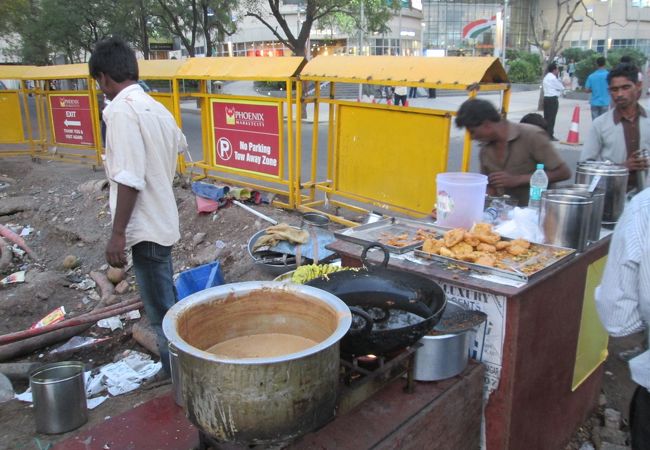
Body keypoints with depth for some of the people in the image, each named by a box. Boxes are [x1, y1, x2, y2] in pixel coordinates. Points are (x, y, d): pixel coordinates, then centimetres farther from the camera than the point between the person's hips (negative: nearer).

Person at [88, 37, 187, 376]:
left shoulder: (121, 110, -16)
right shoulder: (155, 107, 10)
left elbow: (129, 180, -24)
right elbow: (179, 143, 32)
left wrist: (118, 233, -19)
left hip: (146, 228, -9)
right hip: (163, 221, 9)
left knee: (163, 313, -1)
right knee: (165, 305, 20)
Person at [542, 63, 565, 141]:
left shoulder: (546, 77, 17)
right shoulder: (553, 78, -13)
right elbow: (561, 87, -8)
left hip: (546, 98, 9)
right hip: (553, 99, -9)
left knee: (546, 117, 11)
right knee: (551, 118, -6)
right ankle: (550, 135, -5)